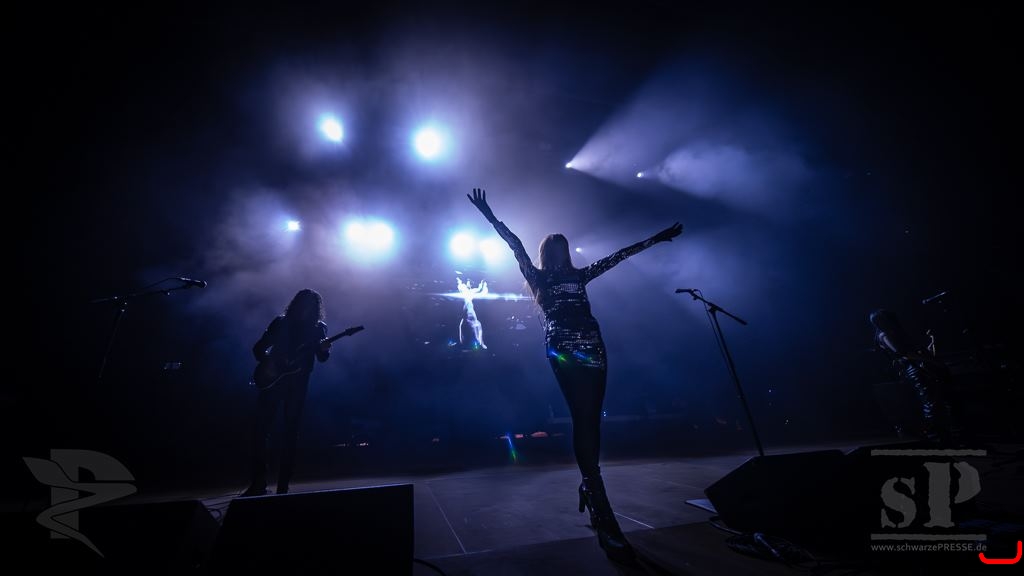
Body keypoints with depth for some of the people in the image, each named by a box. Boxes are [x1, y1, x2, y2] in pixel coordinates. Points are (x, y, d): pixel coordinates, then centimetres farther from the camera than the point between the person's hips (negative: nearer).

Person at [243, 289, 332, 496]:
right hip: (272, 378, 1)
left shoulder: (319, 327, 3)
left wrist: (324, 349, -26)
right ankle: (258, 483, 14)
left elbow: (322, 358, -4)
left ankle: (283, 486, 13)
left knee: (291, 431, 3)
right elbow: (258, 348, 7)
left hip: (298, 383, -1)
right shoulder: (280, 322, 4)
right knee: (260, 428, 0)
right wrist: (270, 362, -12)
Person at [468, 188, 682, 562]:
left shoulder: (579, 276, 24)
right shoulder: (538, 278, 14)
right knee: (584, 420, -12)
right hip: (562, 348, -5)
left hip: (592, 345, 5)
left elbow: (619, 255, 26)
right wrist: (491, 217, 0)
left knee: (590, 420, 2)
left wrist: (657, 238, 30)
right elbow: (517, 246, 6)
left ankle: (588, 491, 18)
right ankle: (606, 522, -10)